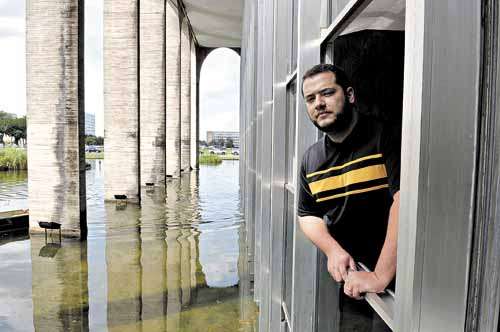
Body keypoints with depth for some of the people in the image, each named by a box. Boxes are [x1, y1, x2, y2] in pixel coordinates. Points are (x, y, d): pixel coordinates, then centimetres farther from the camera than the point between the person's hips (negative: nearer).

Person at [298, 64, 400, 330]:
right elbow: (307, 215, 9)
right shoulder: (311, 158, 4)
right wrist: (333, 249, -10)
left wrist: (379, 276, -30)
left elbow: (404, 199, -28)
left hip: (394, 278, -5)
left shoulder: (385, 137, -16)